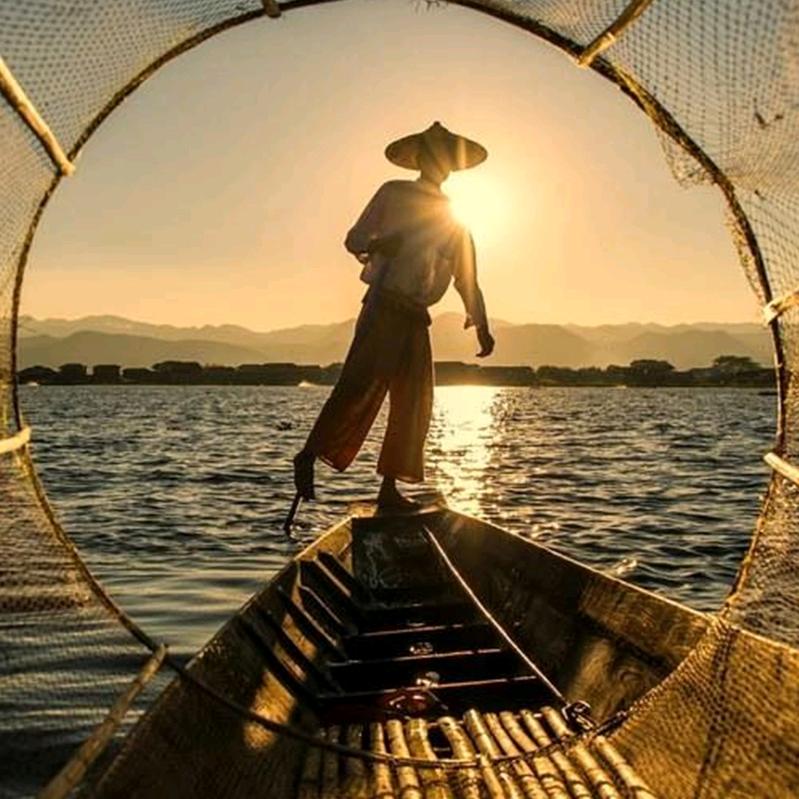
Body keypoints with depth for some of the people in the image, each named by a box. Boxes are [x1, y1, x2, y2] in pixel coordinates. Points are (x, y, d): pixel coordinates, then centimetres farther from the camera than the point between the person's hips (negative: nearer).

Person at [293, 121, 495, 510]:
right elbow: (354, 239, 4)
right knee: (360, 384, -20)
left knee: (414, 404, 2)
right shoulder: (393, 193, 7)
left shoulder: (454, 217, 19)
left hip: (416, 317, 6)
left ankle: (389, 488, 7)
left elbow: (467, 278, 18)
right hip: (383, 304, -6)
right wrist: (376, 243, -19)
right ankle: (309, 455, -11)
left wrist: (481, 325, 9)